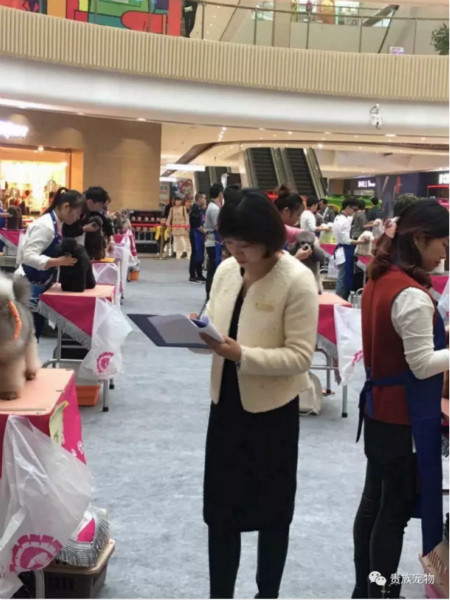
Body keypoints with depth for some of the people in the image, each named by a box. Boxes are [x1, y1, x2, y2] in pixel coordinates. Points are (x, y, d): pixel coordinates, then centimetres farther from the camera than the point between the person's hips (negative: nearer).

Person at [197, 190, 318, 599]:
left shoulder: (298, 281, -17)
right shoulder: (226, 270, 2)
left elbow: (300, 356, -20)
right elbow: (213, 327, 9)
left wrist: (241, 354, -29)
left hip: (272, 410, -5)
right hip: (226, 402, 6)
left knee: (271, 511, 14)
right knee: (219, 508, 13)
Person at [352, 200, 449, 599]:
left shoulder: (381, 279, 4)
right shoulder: (412, 294, -23)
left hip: (379, 407, 9)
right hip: (404, 415, -9)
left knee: (374, 501, 18)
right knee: (397, 508, 5)